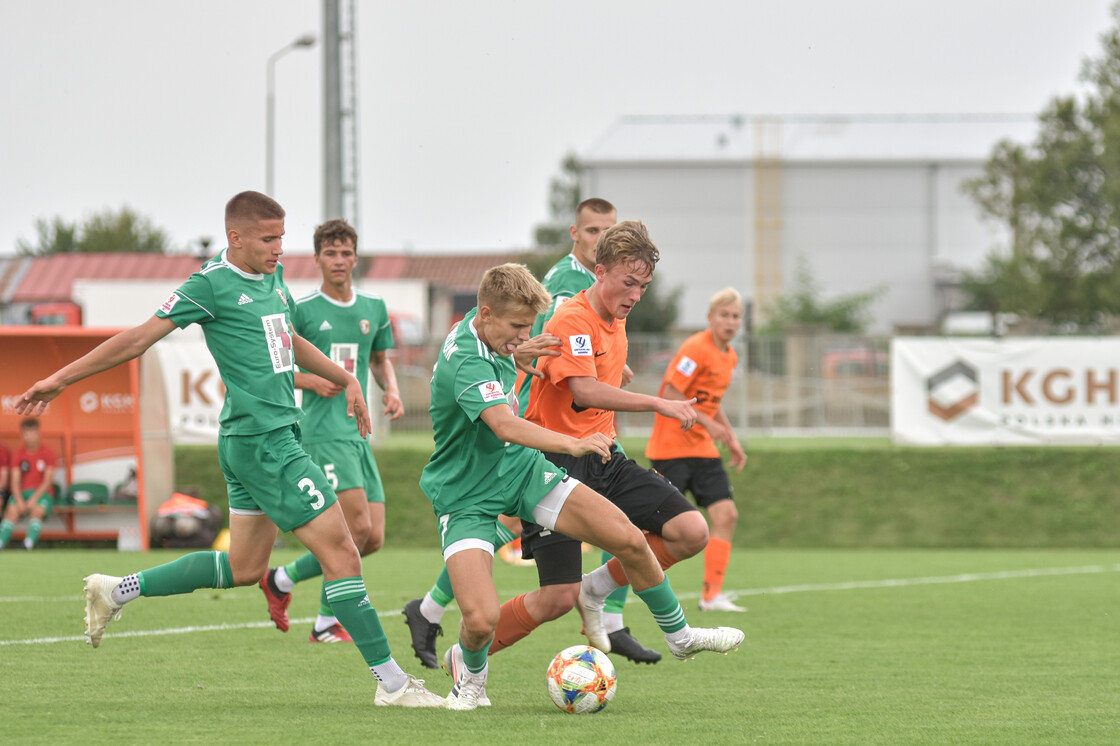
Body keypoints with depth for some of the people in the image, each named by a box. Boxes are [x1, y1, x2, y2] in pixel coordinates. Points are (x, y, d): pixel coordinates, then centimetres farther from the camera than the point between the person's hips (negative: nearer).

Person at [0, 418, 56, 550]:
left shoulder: (47, 453, 2)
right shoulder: (18, 454, 8)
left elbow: (47, 481, -5)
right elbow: (15, 482, 0)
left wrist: (34, 499, -19)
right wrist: (19, 500, -18)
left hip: (43, 493, -2)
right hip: (22, 493, 2)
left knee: (37, 510, -35)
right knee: (12, 510, -30)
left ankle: (29, 542, -53)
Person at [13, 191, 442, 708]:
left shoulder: (272, 277, 14)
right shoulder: (212, 283, -12)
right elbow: (142, 337, -10)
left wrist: (346, 380, 31)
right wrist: (61, 379, -8)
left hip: (275, 435, 10)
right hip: (260, 439, -10)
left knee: (244, 568, 15)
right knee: (341, 553, -9)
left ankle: (118, 591, 24)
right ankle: (391, 681, -5)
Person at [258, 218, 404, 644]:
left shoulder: (374, 308, 12)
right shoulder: (301, 309, -3)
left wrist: (392, 390, 6)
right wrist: (310, 381, -15)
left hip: (360, 433, 7)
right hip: (324, 430, -7)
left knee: (373, 538, 1)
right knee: (358, 526, -18)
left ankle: (281, 580, 15)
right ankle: (328, 622, -3)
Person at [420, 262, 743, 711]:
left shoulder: (481, 327, -1)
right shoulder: (466, 360, -30)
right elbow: (505, 426, -48)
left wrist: (519, 355, 9)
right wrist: (571, 445, -60)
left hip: (521, 470, 8)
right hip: (467, 497, -8)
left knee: (630, 540, -4)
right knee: (482, 620, -23)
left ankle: (679, 636, 20)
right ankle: (470, 671, 15)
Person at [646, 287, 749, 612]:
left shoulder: (729, 356, 12)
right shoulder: (696, 349, -15)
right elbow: (671, 394, -19)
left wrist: (732, 440, 19)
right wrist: (707, 423, -22)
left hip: (702, 449, 8)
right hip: (671, 447, -8)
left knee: (726, 515, -5)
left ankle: (712, 595, -5)